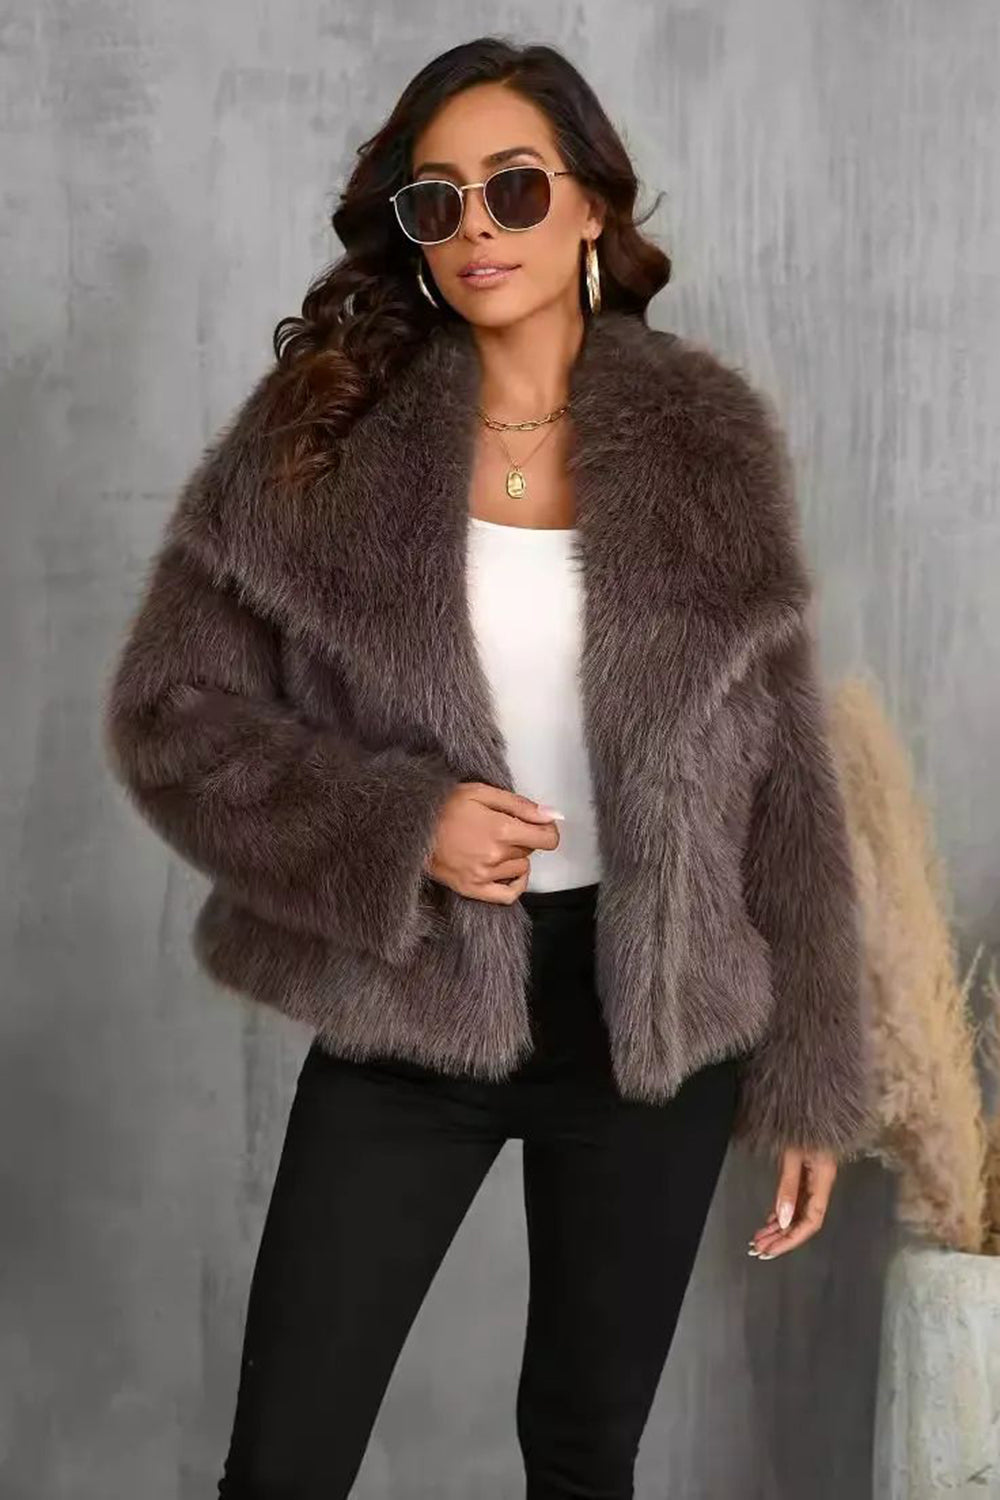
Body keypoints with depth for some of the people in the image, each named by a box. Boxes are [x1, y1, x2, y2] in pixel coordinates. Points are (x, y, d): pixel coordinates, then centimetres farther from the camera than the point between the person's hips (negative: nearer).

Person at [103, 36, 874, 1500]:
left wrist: (808, 1079, 1)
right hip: (407, 1010, 0)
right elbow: (166, 714, -3)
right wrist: (395, 826, -18)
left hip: (652, 1011, 1)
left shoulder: (709, 440, -2)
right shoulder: (316, 433, -5)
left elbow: (780, 780, 1)